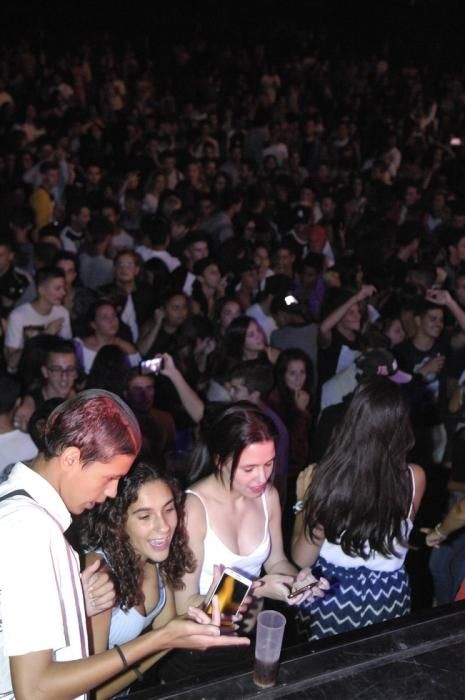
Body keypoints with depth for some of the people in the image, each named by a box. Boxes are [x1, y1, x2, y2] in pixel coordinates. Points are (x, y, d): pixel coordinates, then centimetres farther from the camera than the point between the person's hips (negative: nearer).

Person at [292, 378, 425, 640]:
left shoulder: (323, 476, -25)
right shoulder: (415, 478, -18)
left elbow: (302, 559, -13)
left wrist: (303, 503, 0)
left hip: (331, 600, -2)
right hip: (388, 600, 2)